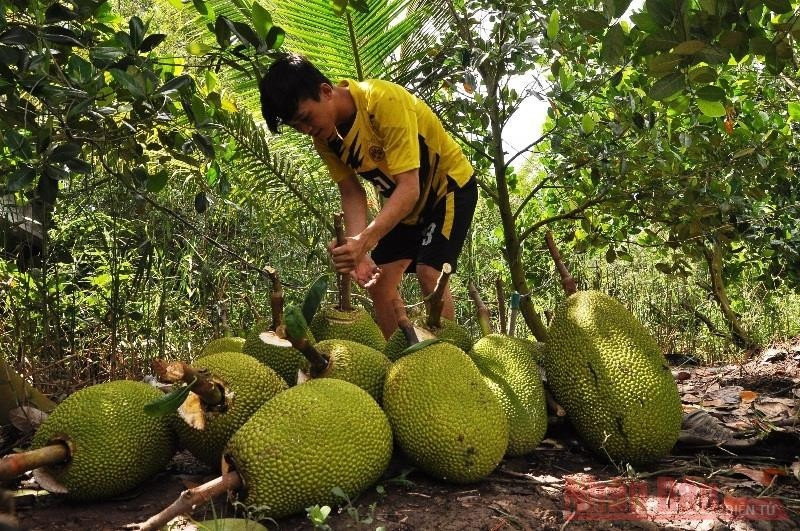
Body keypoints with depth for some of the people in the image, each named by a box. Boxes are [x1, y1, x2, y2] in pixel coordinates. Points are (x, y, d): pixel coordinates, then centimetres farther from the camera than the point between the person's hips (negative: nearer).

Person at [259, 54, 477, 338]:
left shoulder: (384, 101, -33)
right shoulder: (323, 134, -11)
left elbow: (409, 187, -37)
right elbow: (352, 193, -11)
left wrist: (364, 240, -49)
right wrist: (357, 251, -28)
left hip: (449, 184, -7)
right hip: (403, 199, 7)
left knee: (428, 273, -21)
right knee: (379, 280, 0)